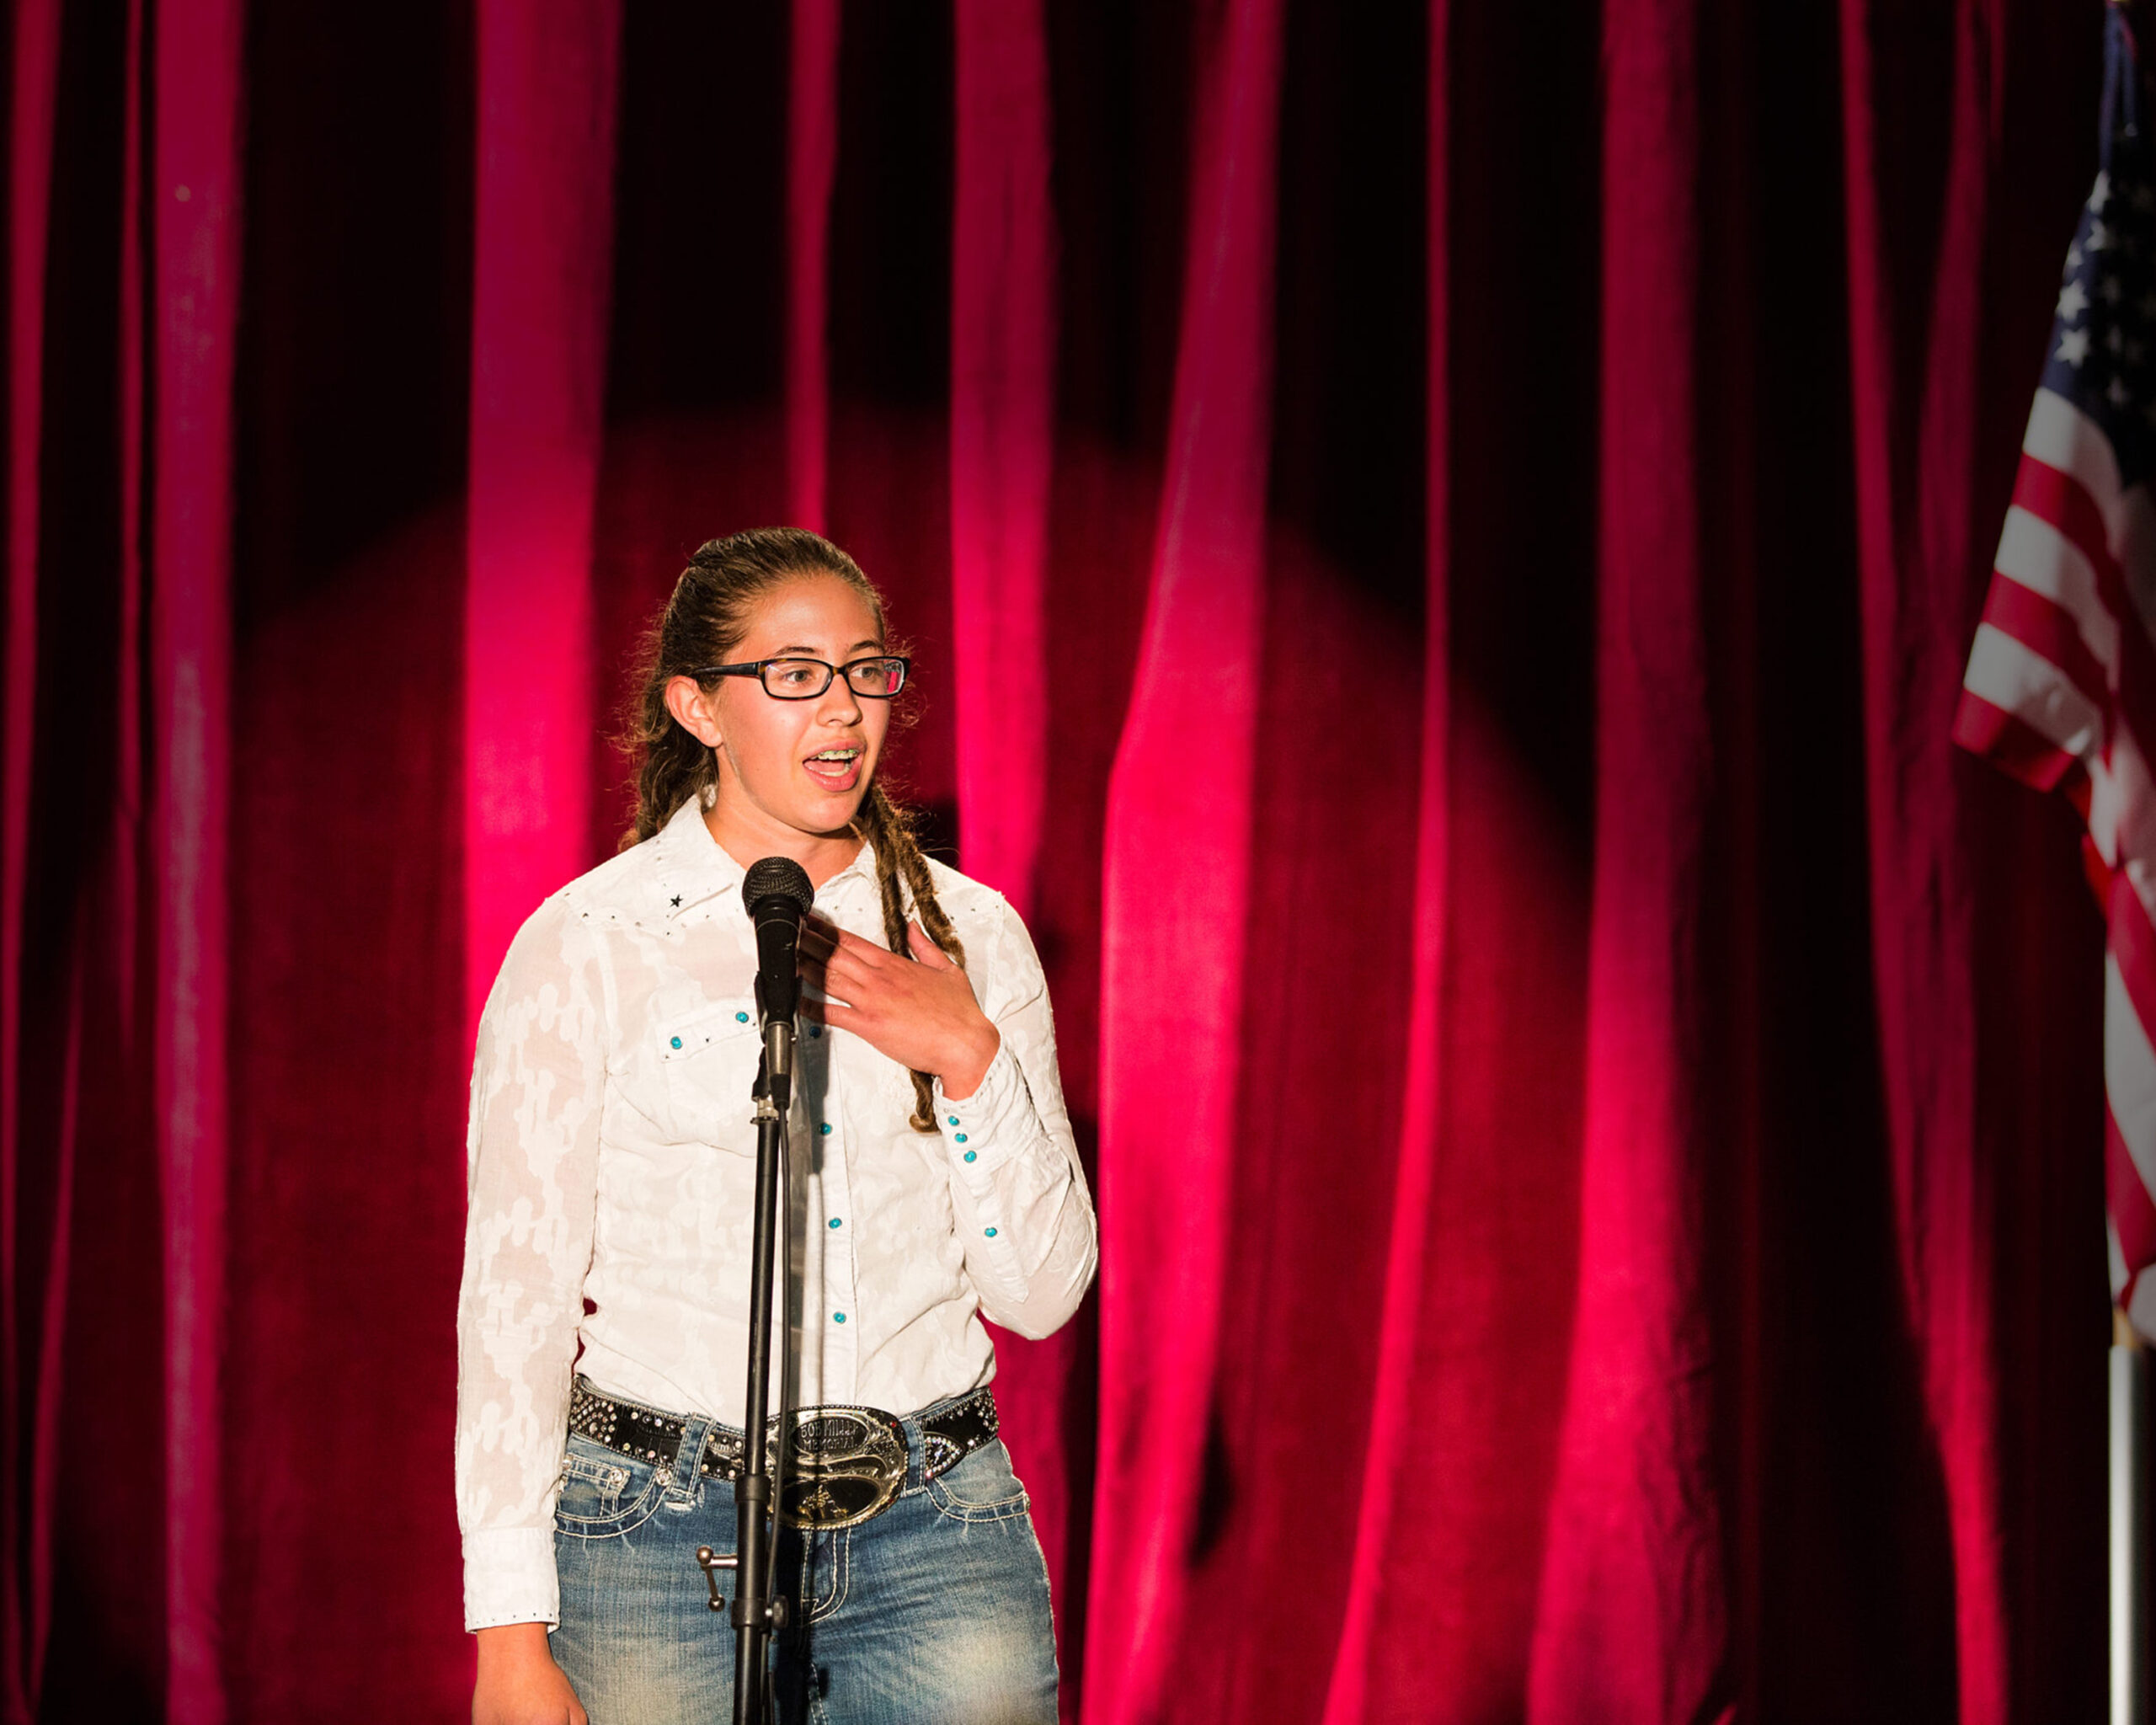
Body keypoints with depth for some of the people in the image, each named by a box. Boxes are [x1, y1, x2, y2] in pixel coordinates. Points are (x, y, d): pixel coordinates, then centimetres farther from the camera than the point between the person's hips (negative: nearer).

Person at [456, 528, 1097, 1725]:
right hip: (663, 1538, -2)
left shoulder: (969, 933, 8)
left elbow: (1041, 1292, 7)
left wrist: (971, 1060, -8)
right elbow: (515, 1290, -4)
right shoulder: (585, 944, -2)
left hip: (937, 1536, 3)